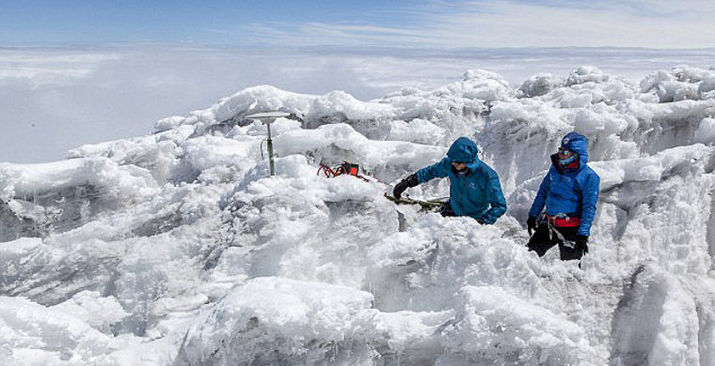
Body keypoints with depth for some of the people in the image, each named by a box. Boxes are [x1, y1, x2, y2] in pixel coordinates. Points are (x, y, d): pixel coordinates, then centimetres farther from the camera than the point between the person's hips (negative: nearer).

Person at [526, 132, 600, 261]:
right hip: (548, 223, 6)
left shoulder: (589, 176, -12)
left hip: (570, 228, -5)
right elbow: (543, 192, 15)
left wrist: (583, 235, -19)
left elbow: (589, 208, -13)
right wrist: (533, 215, 15)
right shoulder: (556, 167, 6)